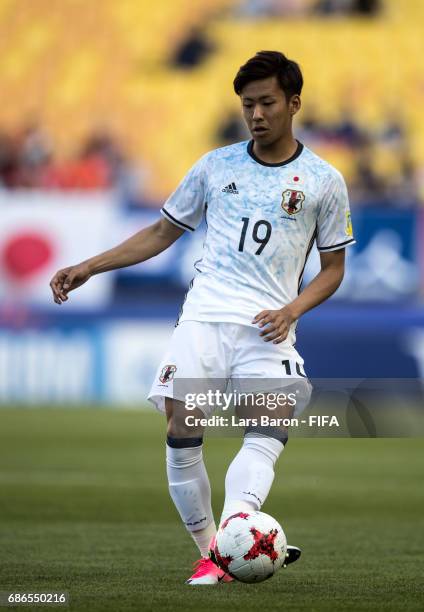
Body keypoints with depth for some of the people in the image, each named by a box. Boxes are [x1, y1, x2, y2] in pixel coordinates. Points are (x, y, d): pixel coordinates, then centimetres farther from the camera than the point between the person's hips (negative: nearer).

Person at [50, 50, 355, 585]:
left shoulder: (324, 181, 8)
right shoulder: (216, 166, 13)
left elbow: (333, 266, 13)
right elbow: (162, 233, 21)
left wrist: (291, 310, -6)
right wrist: (89, 267, 13)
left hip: (267, 327, -2)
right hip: (203, 316, 2)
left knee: (269, 430, -25)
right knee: (181, 431, -13)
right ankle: (208, 552, -6)